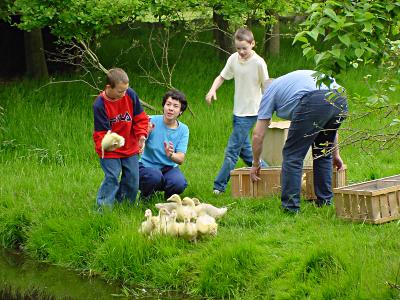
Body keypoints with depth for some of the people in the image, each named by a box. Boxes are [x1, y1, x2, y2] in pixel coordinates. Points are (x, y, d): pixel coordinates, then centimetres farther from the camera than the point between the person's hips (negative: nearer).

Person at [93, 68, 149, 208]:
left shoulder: (130, 95, -10)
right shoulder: (100, 104, -21)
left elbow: (140, 118, 3)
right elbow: (101, 132, -17)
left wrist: (141, 135, -12)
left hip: (130, 148, 5)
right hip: (110, 150, -5)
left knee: (132, 178, 9)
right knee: (111, 179, -13)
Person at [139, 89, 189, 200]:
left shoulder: (183, 130, -2)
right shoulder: (152, 121, -10)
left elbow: (181, 159, -10)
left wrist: (171, 155, -33)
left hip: (169, 167, 2)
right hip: (147, 165, -2)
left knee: (179, 184, -29)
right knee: (155, 177, -37)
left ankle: (169, 196, 9)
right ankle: (145, 195, 0)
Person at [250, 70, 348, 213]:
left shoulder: (270, 90, 27)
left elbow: (257, 135, 24)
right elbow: (328, 124, 43)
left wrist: (255, 164, 35)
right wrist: (335, 154, 48)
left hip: (314, 103, -6)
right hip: (340, 100, 6)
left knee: (293, 155, 6)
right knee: (323, 153, 24)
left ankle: (290, 207, 5)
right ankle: (325, 202, 27)